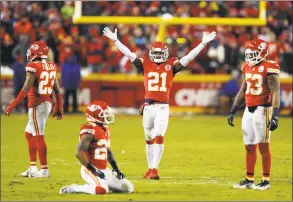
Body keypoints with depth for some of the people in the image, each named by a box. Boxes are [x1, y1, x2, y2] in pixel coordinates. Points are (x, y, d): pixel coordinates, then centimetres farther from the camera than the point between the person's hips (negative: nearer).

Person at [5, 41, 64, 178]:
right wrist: (59, 108, 23)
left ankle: (44, 170, -2)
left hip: (37, 104, -8)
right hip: (47, 103, 8)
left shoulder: (33, 67, -13)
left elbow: (25, 90, -18)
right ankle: (33, 168, 19)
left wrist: (12, 106, -16)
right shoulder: (50, 67, 9)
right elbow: (57, 90, 13)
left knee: (39, 136, -3)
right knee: (29, 134, 18)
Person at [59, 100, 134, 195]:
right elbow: (79, 153, -24)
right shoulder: (90, 130, -17)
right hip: (91, 170, -9)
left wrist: (116, 169, 16)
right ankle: (72, 188, -12)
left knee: (128, 188, 4)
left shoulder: (105, 130, 13)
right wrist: (93, 170, -24)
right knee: (102, 190, -34)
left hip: (104, 170, 9)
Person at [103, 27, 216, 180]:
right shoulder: (145, 64, 6)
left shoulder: (171, 65, 5)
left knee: (159, 137, -12)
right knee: (149, 139, 10)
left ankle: (154, 169, -15)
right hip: (148, 106, 2)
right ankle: (150, 169, 18)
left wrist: (203, 43, -5)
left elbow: (189, 57, 1)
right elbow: (129, 54, 3)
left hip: (163, 107, -2)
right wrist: (115, 40, -3)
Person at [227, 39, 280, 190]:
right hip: (249, 110, 7)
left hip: (262, 109, -7)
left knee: (263, 146, -4)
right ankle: (249, 180, 16)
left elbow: (275, 93, -15)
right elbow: (242, 91, 20)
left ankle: (266, 181, 3)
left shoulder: (269, 68, -11)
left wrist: (274, 116, -21)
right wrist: (232, 112, 20)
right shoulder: (247, 68, 12)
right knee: (249, 147, 10)